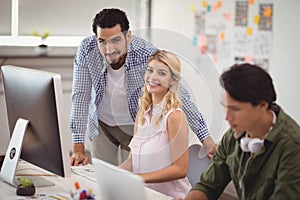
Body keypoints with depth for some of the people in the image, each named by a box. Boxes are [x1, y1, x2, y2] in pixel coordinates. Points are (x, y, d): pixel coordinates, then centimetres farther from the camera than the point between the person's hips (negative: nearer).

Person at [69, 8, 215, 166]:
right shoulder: (87, 50, -23)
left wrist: (206, 139, -28)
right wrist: (78, 148, -24)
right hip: (101, 125, 2)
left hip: (135, 126, -2)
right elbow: (80, 97, -19)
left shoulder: (147, 55, -29)